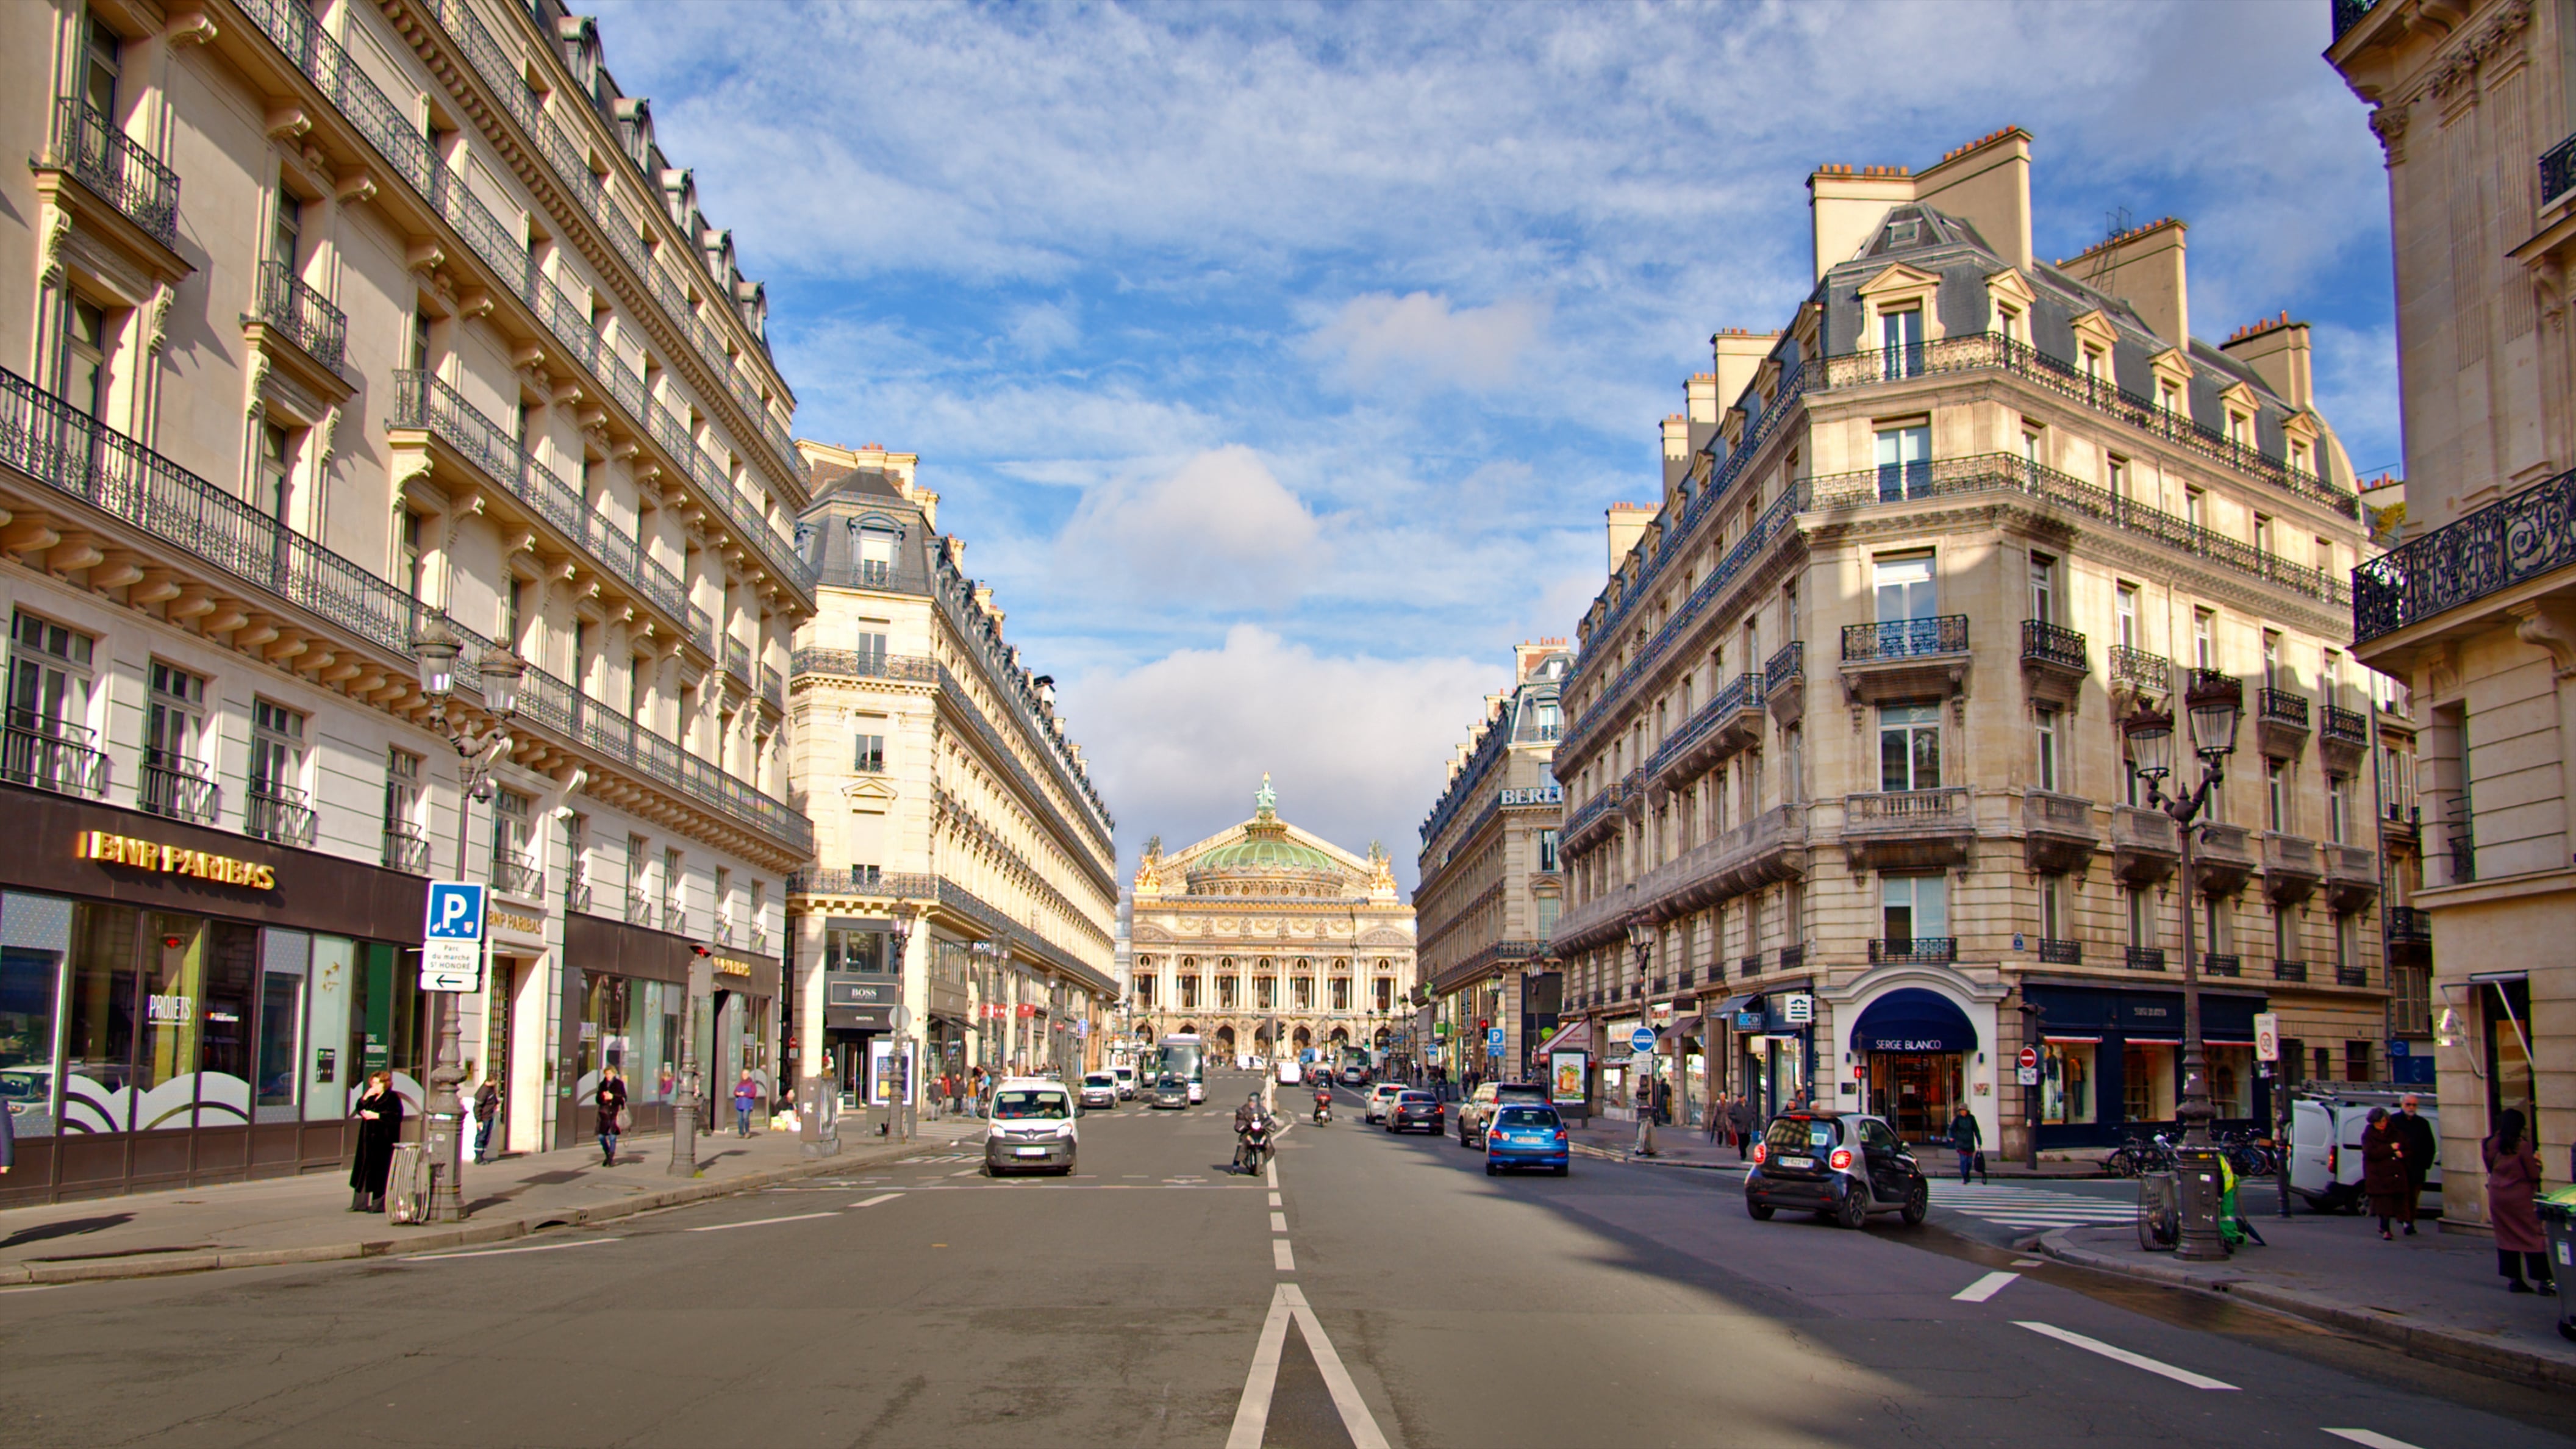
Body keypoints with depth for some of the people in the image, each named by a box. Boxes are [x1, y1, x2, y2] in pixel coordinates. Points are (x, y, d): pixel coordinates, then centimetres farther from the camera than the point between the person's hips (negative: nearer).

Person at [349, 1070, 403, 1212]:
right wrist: (365, 1097, -1)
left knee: (381, 1172, -5)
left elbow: (397, 1116, -15)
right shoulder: (371, 1097, 17)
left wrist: (376, 1116, -17)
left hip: (383, 1140, -8)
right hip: (368, 1140, 8)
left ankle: (380, 1204, -1)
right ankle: (360, 1203, 12)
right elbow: (359, 1109, 12)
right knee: (364, 1170, 7)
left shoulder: (393, 1098, -6)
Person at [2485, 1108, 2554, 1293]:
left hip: (2497, 1196, 5)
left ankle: (2513, 1279, 10)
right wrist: (2536, 1161, 7)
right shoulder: (2522, 1145, -14)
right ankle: (2544, 1280, 2)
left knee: (2506, 1236, 10)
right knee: (2533, 1236, 3)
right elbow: (2534, 1175, -10)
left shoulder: (2491, 1145, 0)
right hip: (2520, 1198, -4)